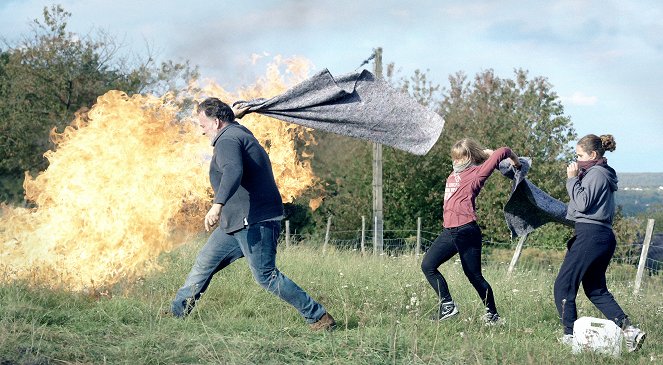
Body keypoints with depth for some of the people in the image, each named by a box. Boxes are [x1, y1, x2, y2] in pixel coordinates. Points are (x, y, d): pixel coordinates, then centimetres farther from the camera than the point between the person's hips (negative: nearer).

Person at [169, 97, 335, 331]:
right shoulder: (240, 132, 19)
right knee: (205, 263, 13)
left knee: (265, 275, -11)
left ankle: (319, 318, -6)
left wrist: (218, 205, -45)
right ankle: (177, 312, 22)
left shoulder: (227, 140, -13)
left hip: (253, 222, -11)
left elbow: (233, 171, -34)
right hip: (238, 223, 11)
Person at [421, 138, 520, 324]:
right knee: (427, 265, -2)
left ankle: (492, 314, 15)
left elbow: (503, 152, -9)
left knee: (474, 275, 1)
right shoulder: (454, 174, 17)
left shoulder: (476, 174, -4)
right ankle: (447, 305, 2)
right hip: (449, 231, 8)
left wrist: (516, 161, 8)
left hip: (467, 231, -8)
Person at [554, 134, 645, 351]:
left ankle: (570, 335, -4)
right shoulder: (604, 174, 21)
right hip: (604, 236, 11)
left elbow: (582, 203, -18)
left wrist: (572, 179, -10)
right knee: (596, 290, 15)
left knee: (563, 286, -5)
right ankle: (629, 329, 4)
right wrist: (576, 178, 14)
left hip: (591, 234, -11)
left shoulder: (596, 173, -10)